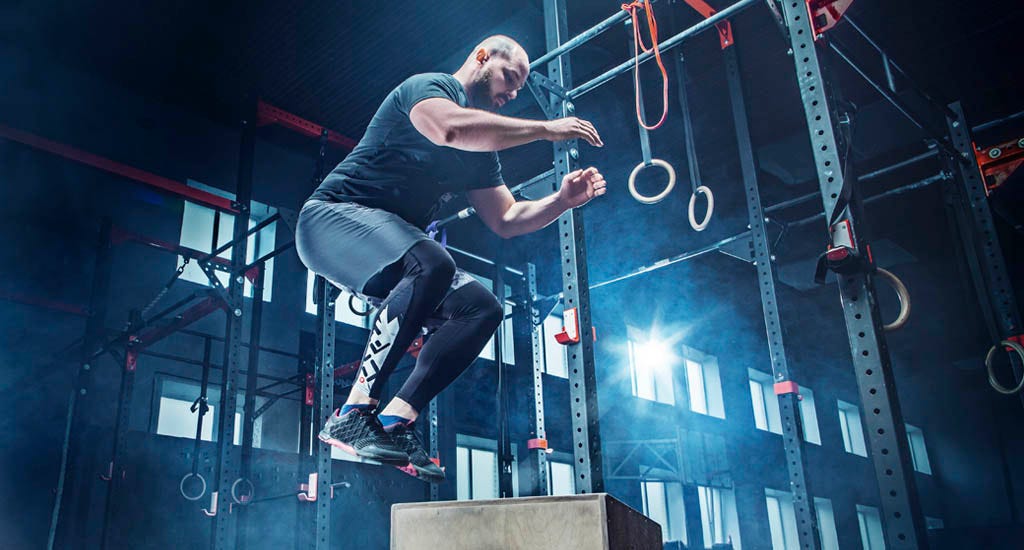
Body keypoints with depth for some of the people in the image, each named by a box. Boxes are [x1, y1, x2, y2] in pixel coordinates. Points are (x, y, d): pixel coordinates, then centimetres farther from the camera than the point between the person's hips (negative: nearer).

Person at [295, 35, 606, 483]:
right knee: (431, 264, -36)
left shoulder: (481, 148, 18)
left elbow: (505, 220, 18)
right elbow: (451, 128, -31)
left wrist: (561, 201, 0)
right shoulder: (429, 87, -7)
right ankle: (353, 413, -29)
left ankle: (395, 421, -11)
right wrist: (546, 129, -24)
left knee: (481, 308, -5)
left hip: (396, 252, 9)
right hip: (335, 217, -9)